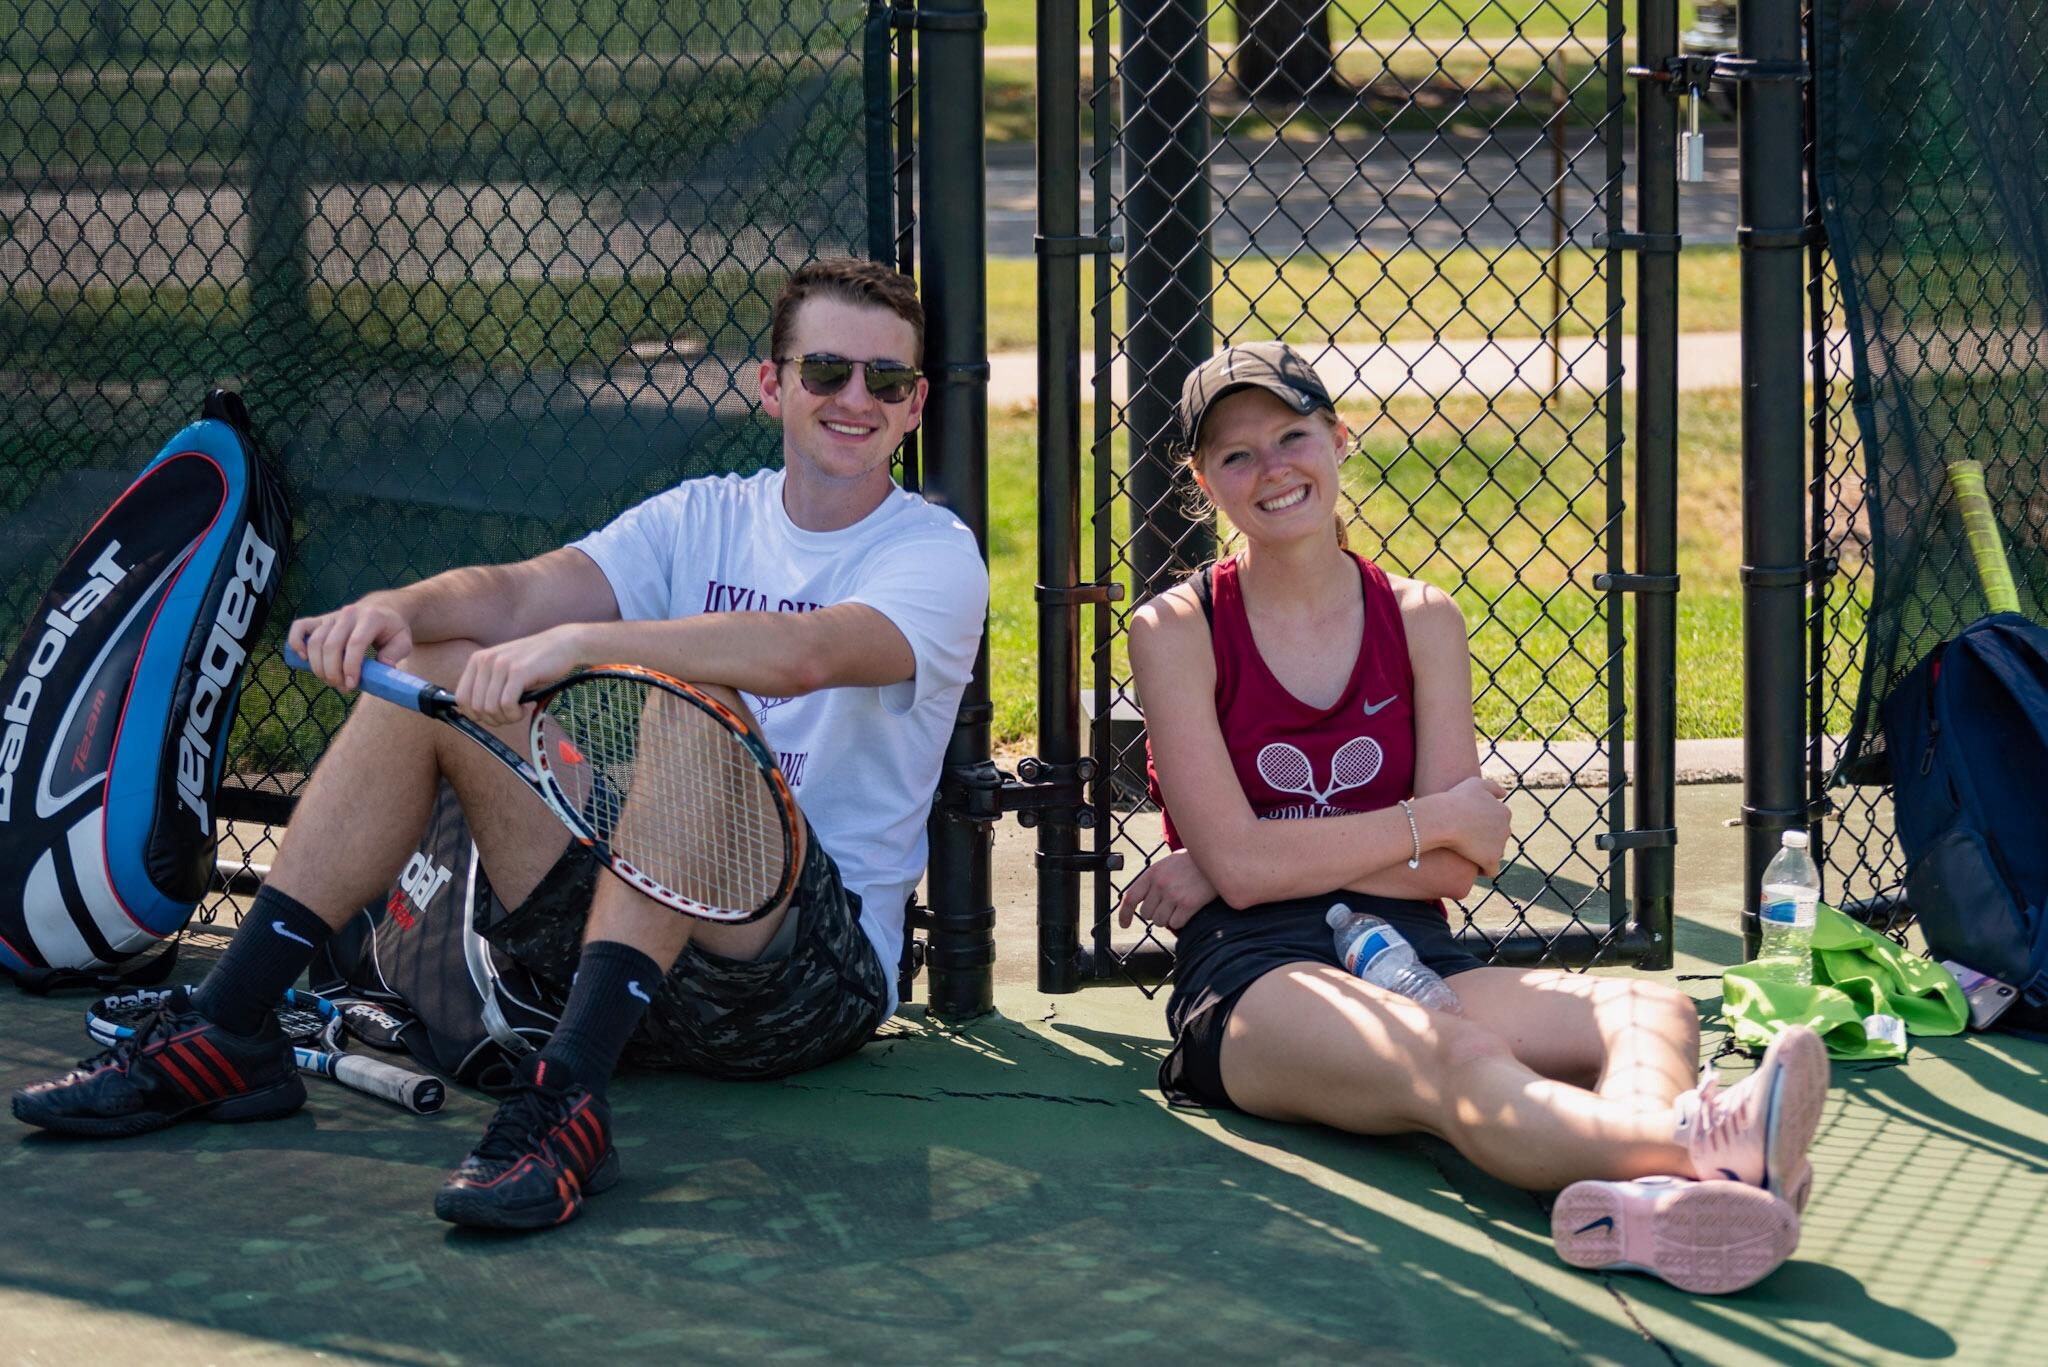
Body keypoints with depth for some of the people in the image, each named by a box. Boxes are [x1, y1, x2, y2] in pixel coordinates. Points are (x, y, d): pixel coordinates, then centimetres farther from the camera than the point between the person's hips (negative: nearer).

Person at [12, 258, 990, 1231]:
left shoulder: (935, 555, -6)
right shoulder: (704, 517, 12)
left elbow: (803, 654, -28)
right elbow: (523, 591, -4)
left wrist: (578, 642, -39)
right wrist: (397, 608, -26)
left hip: (824, 966, -6)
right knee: (431, 671, -4)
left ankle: (566, 1103, -46)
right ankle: (225, 1034, -8)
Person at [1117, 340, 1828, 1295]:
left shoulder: (1422, 621, 16)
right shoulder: (1177, 631, 6)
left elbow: (1456, 869, 7)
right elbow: (1241, 865, -5)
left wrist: (1263, 859, -3)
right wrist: (1440, 820, -1)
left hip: (1410, 956, 5)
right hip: (1253, 980, -5)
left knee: (1650, 1009, -26)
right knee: (1450, 1058, -39)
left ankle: (1638, 1199, -65)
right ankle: (1699, 1146, -72)